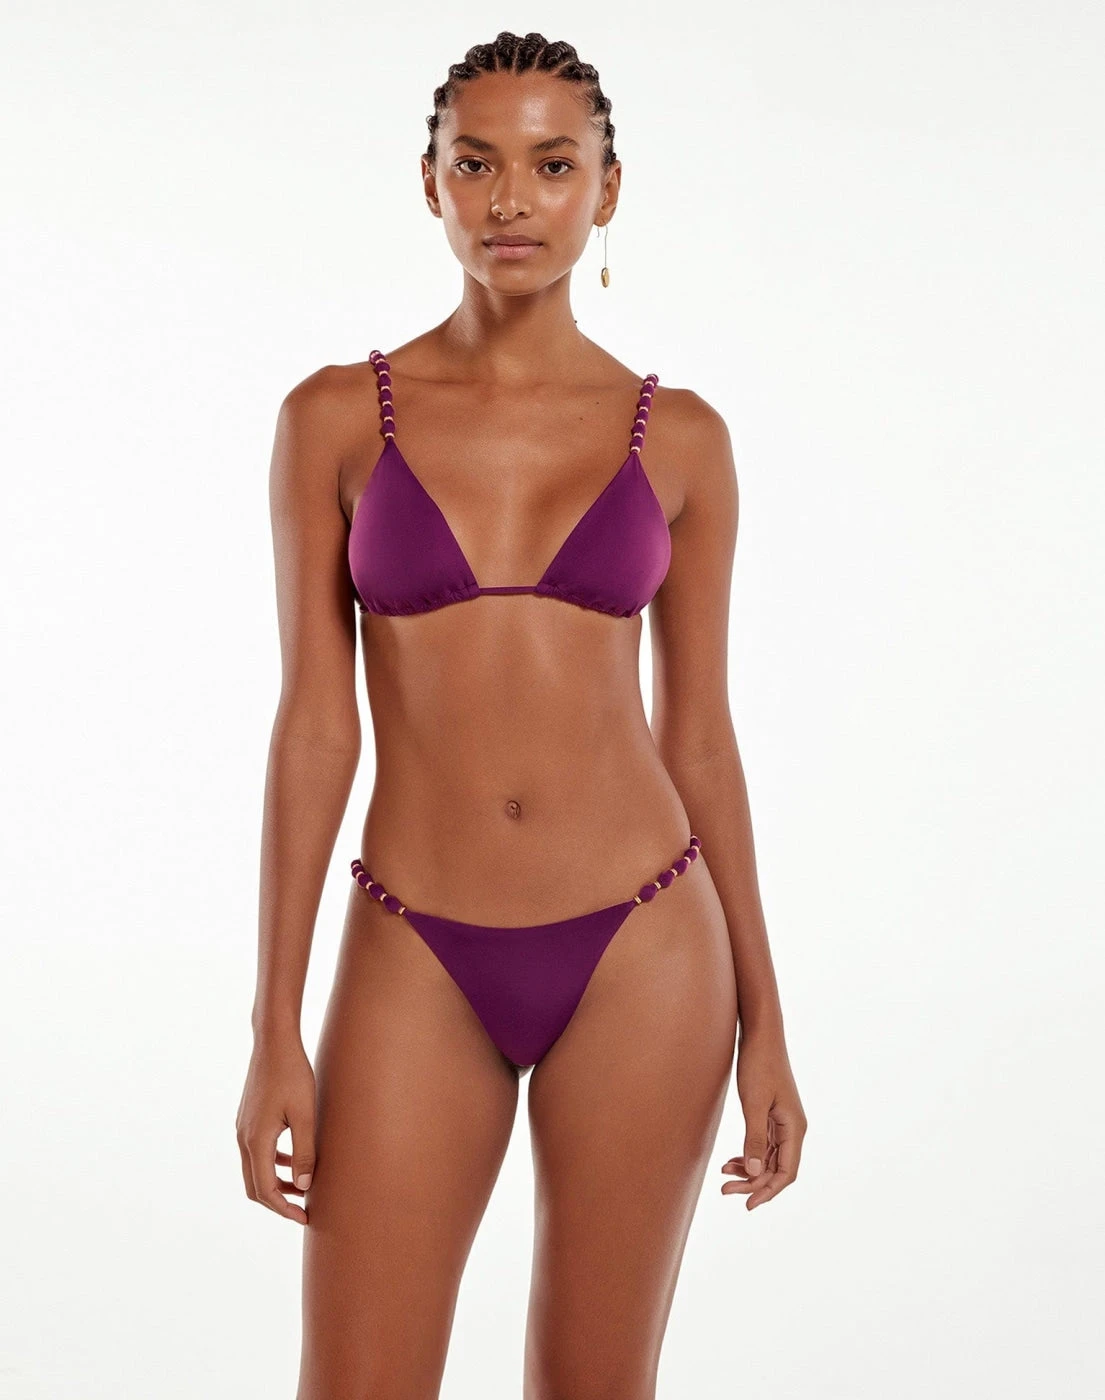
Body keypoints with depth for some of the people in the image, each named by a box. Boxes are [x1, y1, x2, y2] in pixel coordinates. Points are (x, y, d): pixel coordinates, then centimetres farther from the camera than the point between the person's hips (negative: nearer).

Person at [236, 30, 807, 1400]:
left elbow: (699, 736, 6)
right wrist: (275, 1030, -4)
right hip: (416, 967, 0)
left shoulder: (679, 439, 3)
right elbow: (313, 722, -1)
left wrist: (764, 1023, 5)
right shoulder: (336, 417, 1)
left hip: (641, 953, 1)